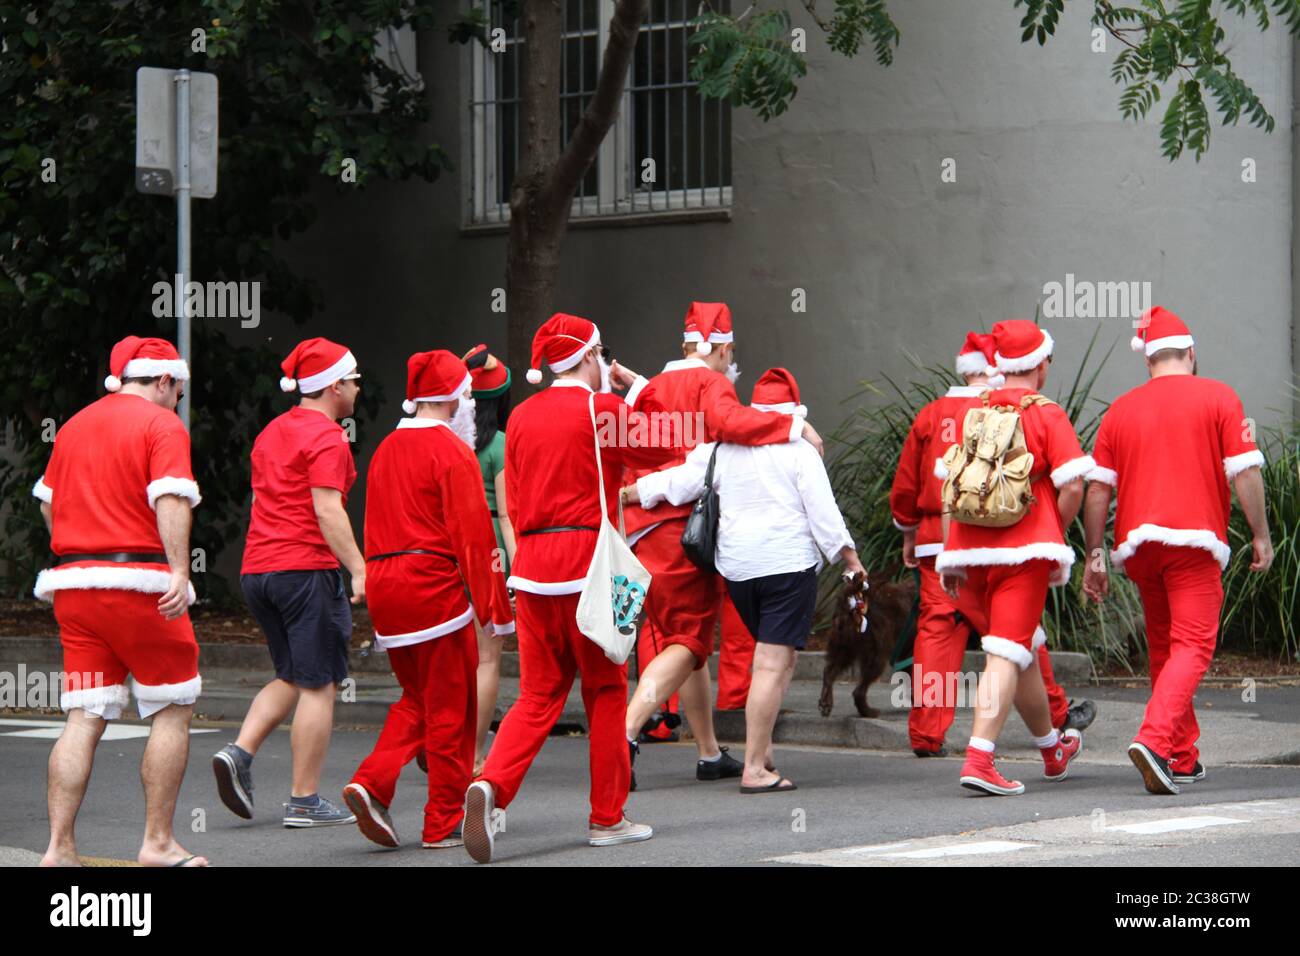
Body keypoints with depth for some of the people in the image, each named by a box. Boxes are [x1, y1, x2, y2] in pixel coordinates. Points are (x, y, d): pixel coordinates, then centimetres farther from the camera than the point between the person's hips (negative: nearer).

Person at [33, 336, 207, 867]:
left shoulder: (74, 425, 16)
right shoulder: (162, 425, -3)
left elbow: (48, 502, 22)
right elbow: (171, 499, -17)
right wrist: (179, 573, -26)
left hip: (73, 583, 6)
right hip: (138, 581, -6)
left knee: (83, 719, 5)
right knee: (172, 712, 6)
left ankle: (59, 848, -3)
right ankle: (158, 843, 4)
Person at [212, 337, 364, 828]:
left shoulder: (271, 433, 17)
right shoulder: (326, 437, -10)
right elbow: (328, 511, -18)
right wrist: (360, 569, -20)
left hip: (258, 568, 8)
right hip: (307, 568, -8)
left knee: (292, 678, 19)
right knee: (318, 685, -1)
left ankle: (240, 752, -2)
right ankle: (304, 801, -1)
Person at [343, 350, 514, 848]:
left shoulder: (386, 449, 13)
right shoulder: (452, 451, -10)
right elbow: (472, 533, -13)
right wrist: (494, 606, -11)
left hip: (383, 583, 7)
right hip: (435, 583, -7)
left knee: (416, 699, 18)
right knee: (450, 707, 3)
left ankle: (371, 783, -1)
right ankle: (445, 823, 7)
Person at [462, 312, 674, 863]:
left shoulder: (521, 417, 11)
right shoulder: (602, 409, -7)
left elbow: (514, 499, 16)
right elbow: (663, 446, 4)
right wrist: (638, 388, 12)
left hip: (533, 565, 5)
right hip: (588, 563, -5)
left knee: (539, 694, 8)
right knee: (606, 690, 7)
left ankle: (491, 784, -16)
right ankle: (607, 818, 10)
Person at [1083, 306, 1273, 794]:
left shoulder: (1121, 408, 12)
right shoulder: (1217, 397, 2)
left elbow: (1098, 487, 8)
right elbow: (1245, 470, -4)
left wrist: (1094, 556, 11)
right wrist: (1260, 534, 3)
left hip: (1138, 540, 4)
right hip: (1195, 538, -4)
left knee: (1163, 647, 16)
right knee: (1192, 645, -6)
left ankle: (1182, 757, 21)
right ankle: (1154, 738, -28)